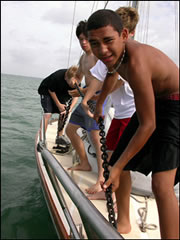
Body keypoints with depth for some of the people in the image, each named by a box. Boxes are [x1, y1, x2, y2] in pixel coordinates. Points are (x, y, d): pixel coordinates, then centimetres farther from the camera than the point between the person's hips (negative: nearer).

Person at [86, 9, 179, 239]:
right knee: (119, 163, 11)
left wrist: (117, 167, -22)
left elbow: (148, 125, -29)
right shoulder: (113, 51, -8)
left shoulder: (136, 62, -34)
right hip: (153, 104, 8)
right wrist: (99, 104, 30)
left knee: (161, 185, -22)